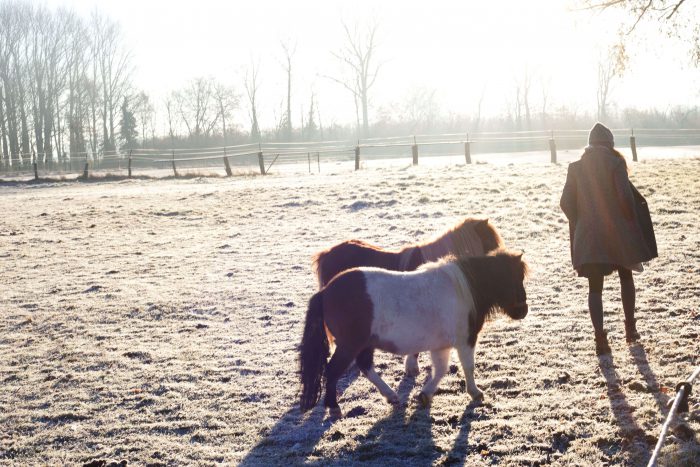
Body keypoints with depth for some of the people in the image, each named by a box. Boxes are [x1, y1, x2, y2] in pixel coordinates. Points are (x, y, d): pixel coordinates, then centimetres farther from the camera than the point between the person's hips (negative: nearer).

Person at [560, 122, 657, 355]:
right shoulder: (615, 163, -6)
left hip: (588, 236, 1)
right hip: (618, 231, -1)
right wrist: (632, 223, -1)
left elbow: (566, 202, 1)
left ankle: (600, 336, -9)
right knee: (626, 277, 21)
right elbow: (626, 196, -15)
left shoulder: (576, 167, 3)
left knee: (595, 287, 6)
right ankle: (630, 328, 23)